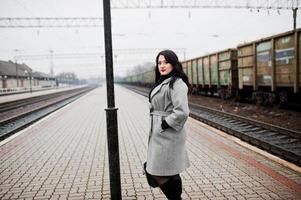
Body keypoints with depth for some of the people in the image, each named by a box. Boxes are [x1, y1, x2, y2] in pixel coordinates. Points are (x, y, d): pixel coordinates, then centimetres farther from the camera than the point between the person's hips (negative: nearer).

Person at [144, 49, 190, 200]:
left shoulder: (177, 84, -16)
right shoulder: (162, 82, 14)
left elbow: (182, 112, -26)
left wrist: (165, 124, -18)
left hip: (168, 135, -9)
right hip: (159, 135, 9)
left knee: (159, 174, 0)